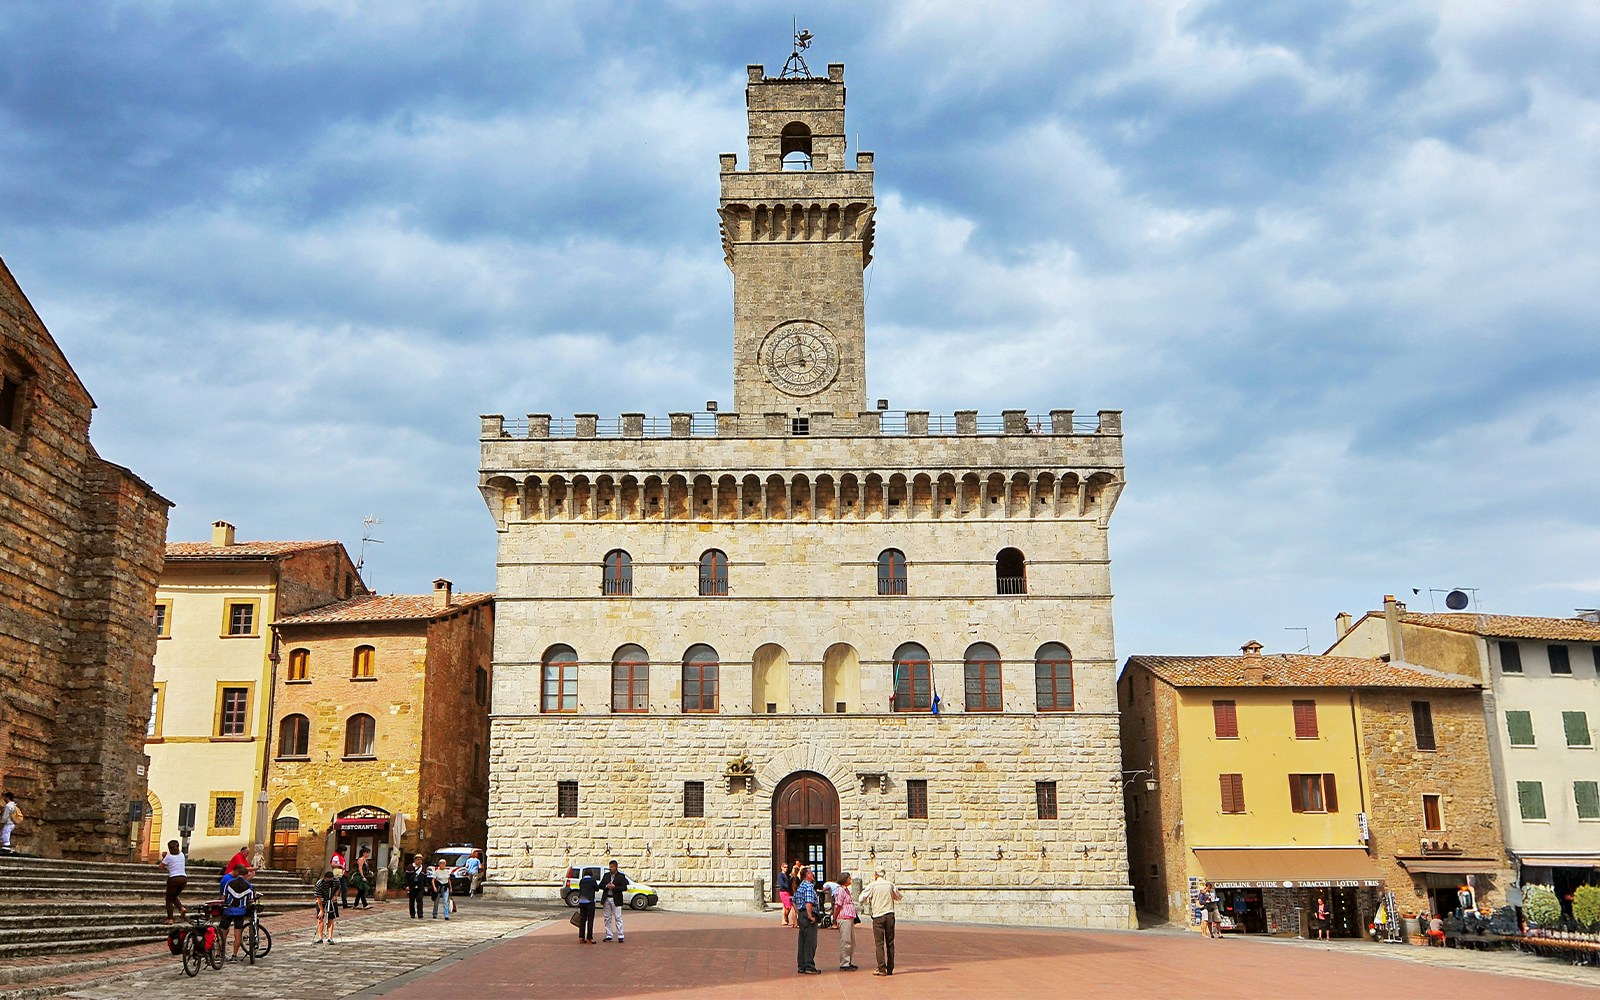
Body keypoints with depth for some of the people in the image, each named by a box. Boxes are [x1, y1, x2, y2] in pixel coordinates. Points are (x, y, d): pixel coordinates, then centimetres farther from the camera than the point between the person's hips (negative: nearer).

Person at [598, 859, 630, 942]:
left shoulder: (621, 876, -1)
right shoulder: (606, 875, 12)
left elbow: (624, 888, -7)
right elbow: (600, 885, 10)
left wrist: (614, 887, -18)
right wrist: (606, 886, -10)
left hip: (616, 900, -4)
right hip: (606, 899, 4)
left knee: (618, 918, -5)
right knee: (608, 918, 7)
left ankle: (620, 936, -4)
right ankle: (609, 935, 14)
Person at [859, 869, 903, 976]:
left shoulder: (872, 885, -4)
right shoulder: (890, 885, 5)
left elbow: (862, 898, 1)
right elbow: (899, 897, 18)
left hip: (878, 916, -3)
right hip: (890, 915, 3)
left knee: (879, 943, -1)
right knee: (890, 943, 9)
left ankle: (882, 969, -7)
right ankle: (890, 969, 10)